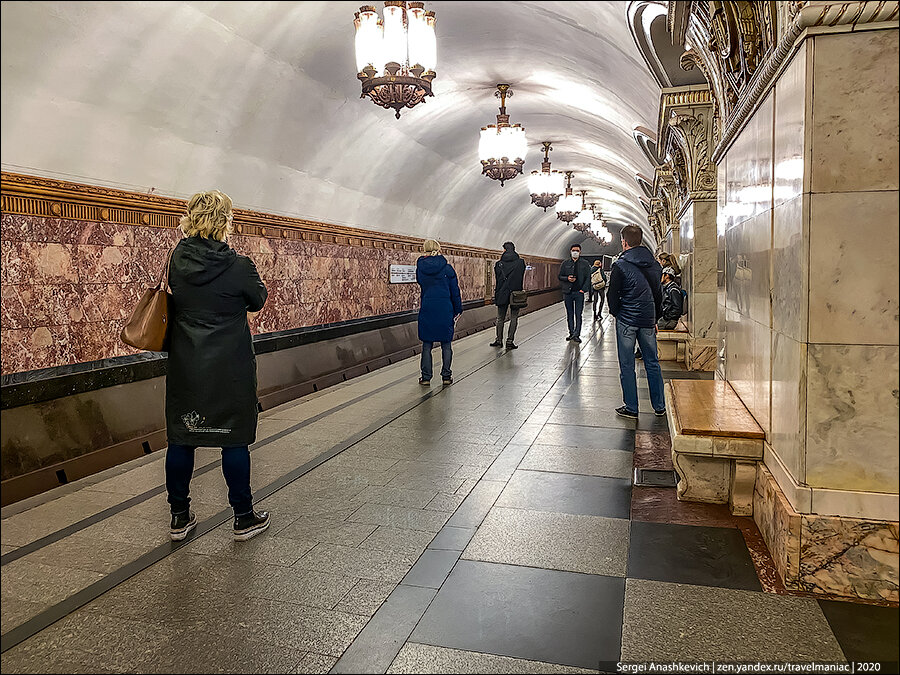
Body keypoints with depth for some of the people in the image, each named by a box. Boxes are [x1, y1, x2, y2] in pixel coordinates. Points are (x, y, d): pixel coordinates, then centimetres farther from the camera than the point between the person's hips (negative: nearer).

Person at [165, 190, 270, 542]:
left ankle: (179, 517, 24)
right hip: (230, 369, -4)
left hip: (184, 366, 4)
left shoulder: (177, 259, -2)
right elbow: (258, 301, 2)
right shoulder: (238, 266, -15)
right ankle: (244, 518, 18)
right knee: (235, 439, 6)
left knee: (180, 438, 12)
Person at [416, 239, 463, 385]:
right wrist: (458, 310, 9)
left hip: (427, 310, 1)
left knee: (427, 345, 8)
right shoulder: (447, 268, -4)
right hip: (445, 310, -1)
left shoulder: (420, 268, 0)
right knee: (446, 344, 8)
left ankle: (426, 377, 10)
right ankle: (446, 376, 12)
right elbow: (455, 291, 1)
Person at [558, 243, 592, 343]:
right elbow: (560, 276, 10)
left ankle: (577, 334, -3)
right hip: (567, 292, 2)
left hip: (579, 293, -2)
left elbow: (588, 278, 4)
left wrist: (583, 289, -9)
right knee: (569, 314, 7)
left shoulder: (585, 264, 7)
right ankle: (571, 333, 15)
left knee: (578, 315, -4)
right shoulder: (565, 264, 10)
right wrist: (567, 278, -11)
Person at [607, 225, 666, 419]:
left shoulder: (621, 265, -11)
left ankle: (631, 408, 8)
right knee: (652, 363, 13)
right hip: (648, 320, 5)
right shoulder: (654, 265, 6)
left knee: (627, 365, 3)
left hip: (626, 320, -5)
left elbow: (612, 294, -8)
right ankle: (659, 406, 20)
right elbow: (659, 293, 12)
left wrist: (616, 313, 10)